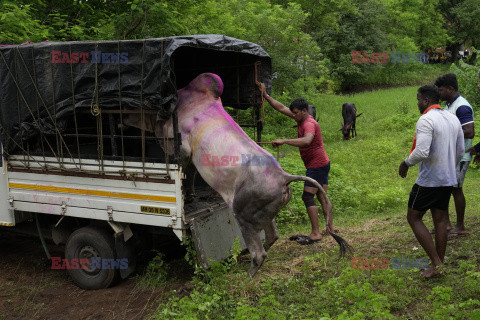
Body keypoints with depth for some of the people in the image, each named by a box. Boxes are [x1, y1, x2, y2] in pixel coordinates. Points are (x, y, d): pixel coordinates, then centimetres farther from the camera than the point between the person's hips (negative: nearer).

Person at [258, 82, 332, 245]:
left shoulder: (309, 124, -20)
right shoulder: (301, 119, 9)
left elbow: (306, 141, -41)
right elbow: (281, 108, 14)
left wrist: (284, 141, -42)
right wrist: (266, 96, 10)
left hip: (317, 165, -10)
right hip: (322, 164, 10)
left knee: (308, 197, -9)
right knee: (322, 197, 12)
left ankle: (315, 233, -7)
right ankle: (330, 229, 18)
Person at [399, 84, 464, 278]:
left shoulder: (426, 120, -17)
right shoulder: (453, 119, 11)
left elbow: (421, 152, -27)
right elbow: (460, 151, 17)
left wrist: (406, 163, -9)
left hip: (429, 180, -8)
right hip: (448, 180, 8)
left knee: (413, 218, 4)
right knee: (440, 220, 13)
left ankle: (436, 263, -1)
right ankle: (439, 264, 19)